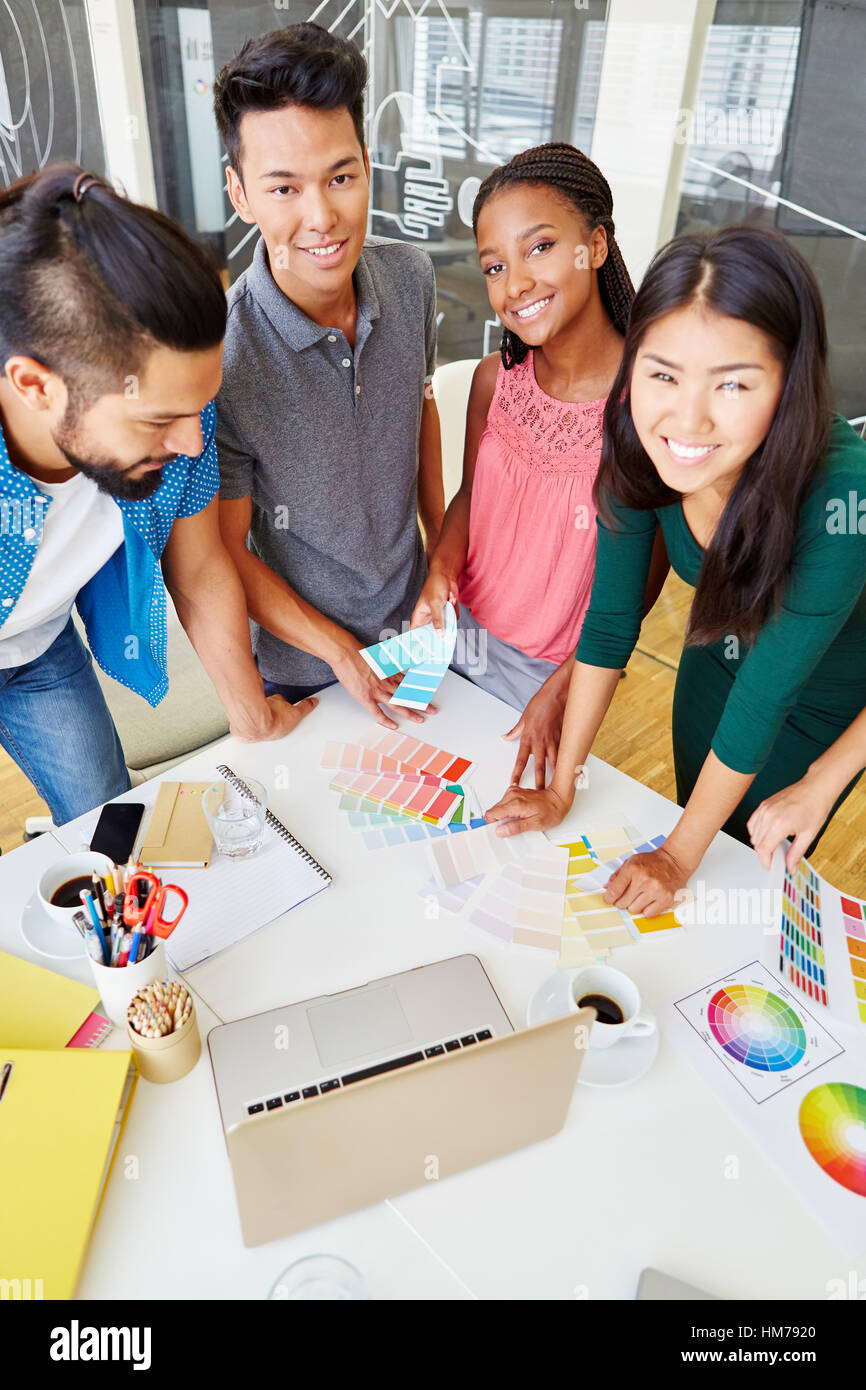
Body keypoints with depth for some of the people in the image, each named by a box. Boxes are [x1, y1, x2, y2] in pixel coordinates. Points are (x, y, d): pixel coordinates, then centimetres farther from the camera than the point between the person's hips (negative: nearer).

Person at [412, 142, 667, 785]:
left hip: (555, 668, -4)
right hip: (459, 630, 4)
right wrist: (442, 569, -16)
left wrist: (561, 690, -13)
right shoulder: (494, 379, -11)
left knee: (513, 782, 20)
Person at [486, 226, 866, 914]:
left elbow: (764, 700, -32)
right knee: (697, 824, 24)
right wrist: (560, 788, -11)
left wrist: (678, 860, -21)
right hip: (716, 660, 4)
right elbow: (609, 624, -17)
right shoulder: (642, 452, -26)